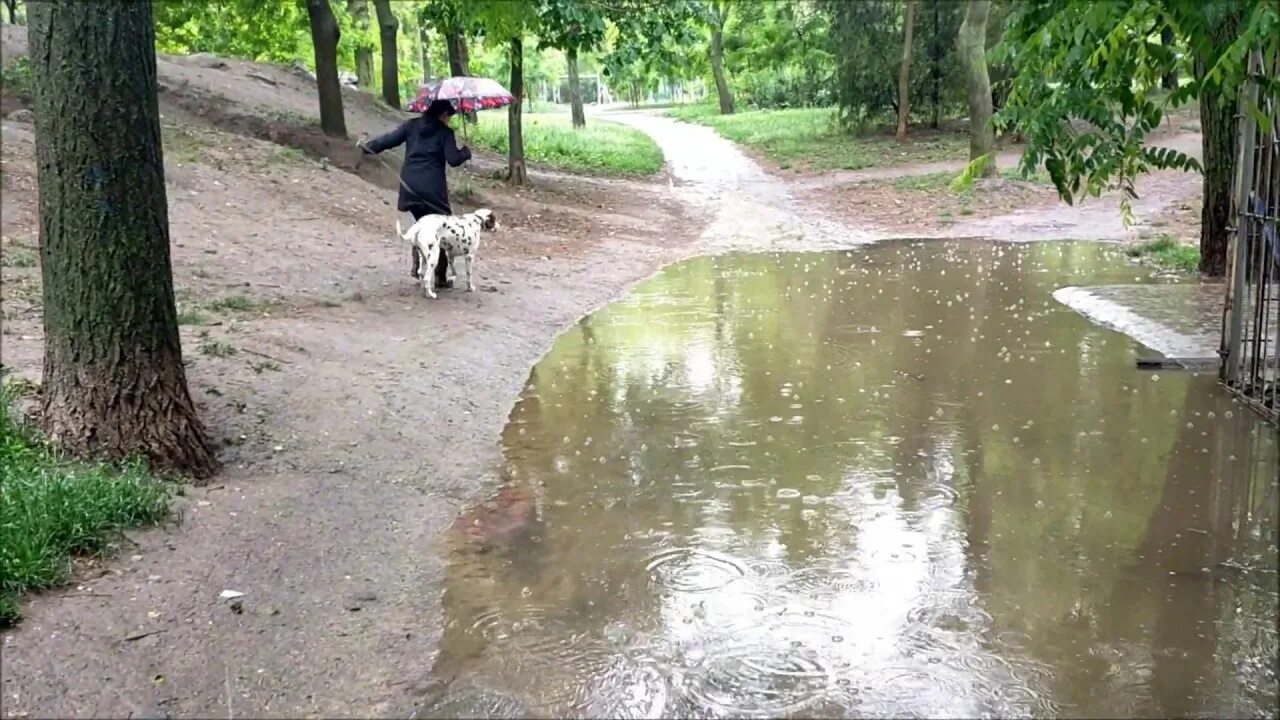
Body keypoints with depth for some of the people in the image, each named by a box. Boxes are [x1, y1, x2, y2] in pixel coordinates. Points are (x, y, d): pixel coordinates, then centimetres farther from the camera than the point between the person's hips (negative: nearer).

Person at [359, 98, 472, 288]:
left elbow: (390, 139, 8)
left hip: (409, 185, 5)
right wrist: (466, 152, 10)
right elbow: (453, 159, -9)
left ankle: (417, 264, 8)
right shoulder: (445, 132, -3)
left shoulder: (412, 125, 9)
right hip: (432, 187, -5)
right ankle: (440, 276, 5)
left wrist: (368, 146, 21)